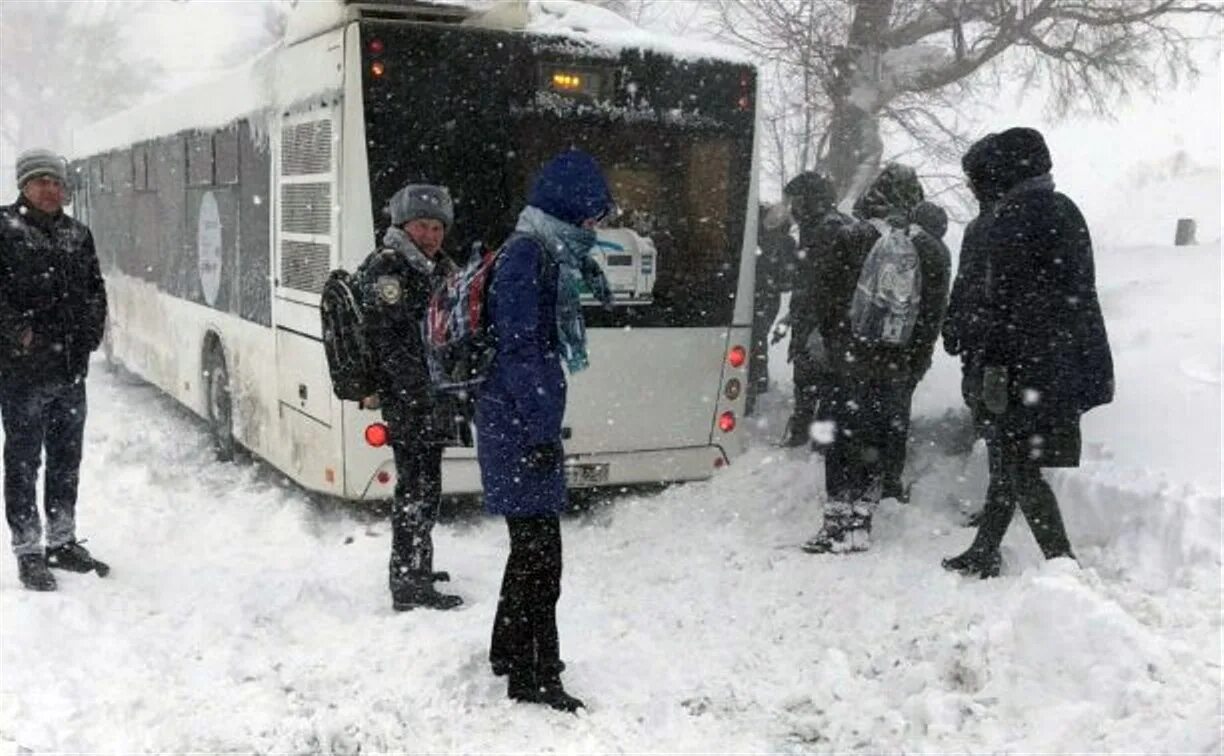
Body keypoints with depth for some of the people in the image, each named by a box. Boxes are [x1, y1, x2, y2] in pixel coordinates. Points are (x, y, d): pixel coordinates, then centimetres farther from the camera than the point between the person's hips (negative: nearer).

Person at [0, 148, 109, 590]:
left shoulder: (77, 234, 13)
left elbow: (95, 288, 19)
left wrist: (92, 330, 5)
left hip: (72, 370, 6)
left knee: (66, 460, 15)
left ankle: (62, 542, 28)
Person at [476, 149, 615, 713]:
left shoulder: (547, 254, 15)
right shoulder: (527, 255, -14)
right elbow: (520, 349, -20)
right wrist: (542, 429, -21)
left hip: (525, 425, 10)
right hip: (521, 427, -10)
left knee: (532, 544, 18)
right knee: (539, 550, -4)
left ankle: (509, 651, 32)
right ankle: (533, 675, 5)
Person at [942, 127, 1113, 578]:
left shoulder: (1013, 217, -12)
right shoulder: (1066, 210, 14)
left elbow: (1004, 300, -18)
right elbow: (1078, 290, 18)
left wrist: (994, 365, -17)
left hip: (1027, 363, -9)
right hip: (1070, 364, 9)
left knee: (1019, 469, -2)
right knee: (1010, 460, 17)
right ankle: (984, 554, 27)